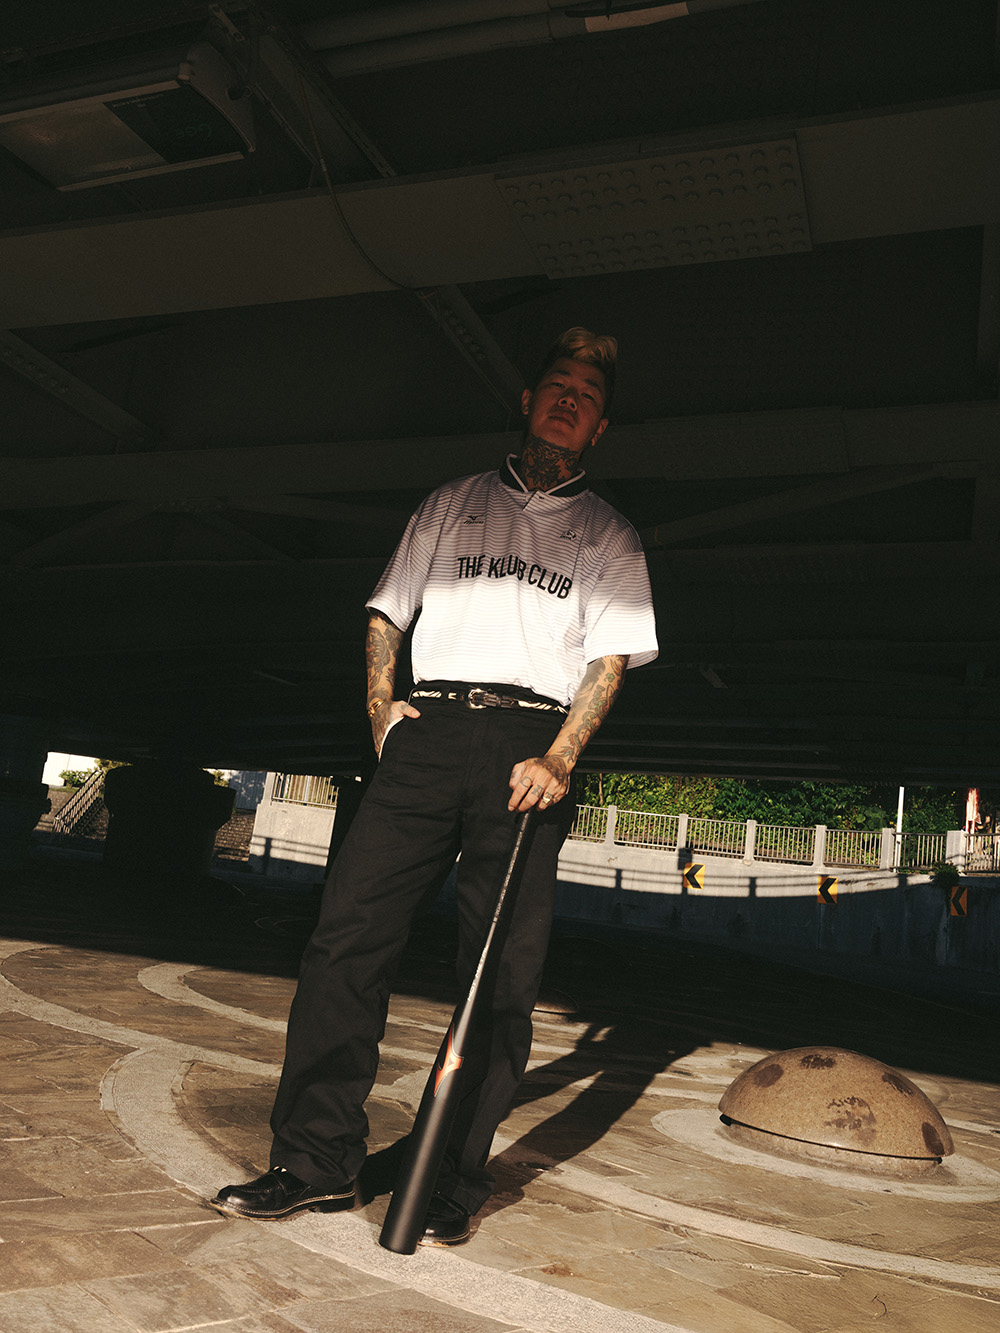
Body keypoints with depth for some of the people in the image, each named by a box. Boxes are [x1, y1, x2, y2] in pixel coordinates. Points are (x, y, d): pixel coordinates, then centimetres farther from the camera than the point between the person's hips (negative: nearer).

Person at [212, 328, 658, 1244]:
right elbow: (388, 611, 21)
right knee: (348, 936, -8)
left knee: (502, 972, -4)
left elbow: (612, 657, 4)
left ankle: (456, 1181, 7)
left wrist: (558, 759, -12)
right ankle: (317, 1162, 1)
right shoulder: (455, 504, 22)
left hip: (533, 747, -1)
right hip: (429, 731, 2)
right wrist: (382, 705, 4)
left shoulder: (609, 537, 17)